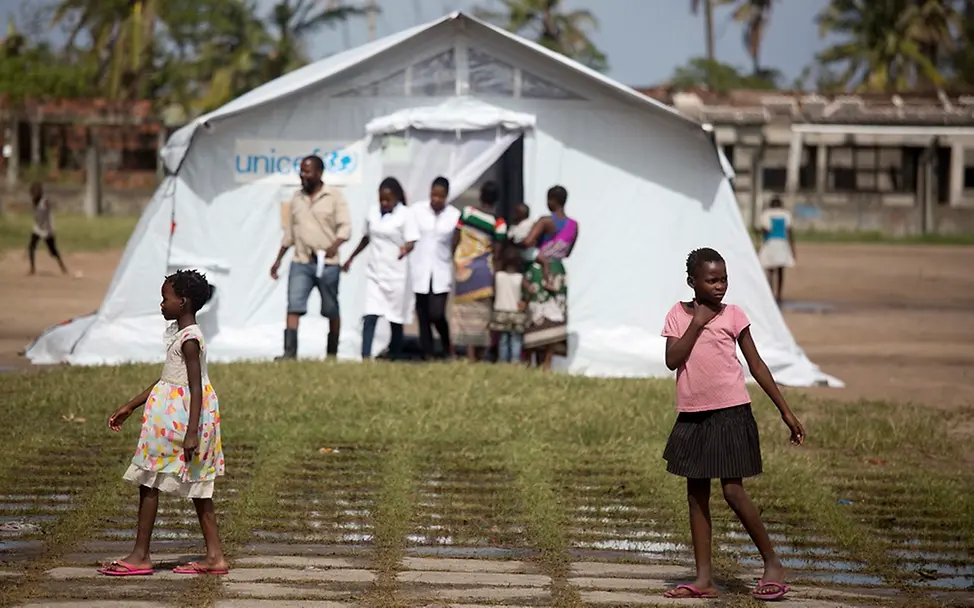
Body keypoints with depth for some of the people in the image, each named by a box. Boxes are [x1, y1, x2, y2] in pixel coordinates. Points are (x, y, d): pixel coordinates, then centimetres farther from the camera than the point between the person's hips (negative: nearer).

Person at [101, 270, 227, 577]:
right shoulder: (177, 332, 12)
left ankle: (140, 556, 5)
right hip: (168, 413, 10)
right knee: (197, 487, 10)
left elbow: (196, 388, -22)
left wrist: (192, 433, -26)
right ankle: (214, 556, 11)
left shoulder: (189, 339, -18)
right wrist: (130, 407, 23)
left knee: (148, 482, -2)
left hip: (179, 417, -10)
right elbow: (166, 379, 20)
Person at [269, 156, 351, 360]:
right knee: (294, 306, -11)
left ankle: (332, 354, 16)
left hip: (327, 263, -3)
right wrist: (278, 259, 18)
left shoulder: (335, 197, -2)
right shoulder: (297, 198, 13)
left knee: (331, 310, 5)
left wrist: (334, 246, -27)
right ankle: (290, 352, -17)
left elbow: (345, 227, -8)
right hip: (301, 262, 3)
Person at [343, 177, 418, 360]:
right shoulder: (373, 213, 7)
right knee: (370, 316, -8)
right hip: (374, 272, 3)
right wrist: (351, 258, 25)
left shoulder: (405, 215, -7)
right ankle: (366, 356, -15)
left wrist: (405, 249, -35)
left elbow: (411, 242, -13)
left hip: (396, 274, -3)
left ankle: (394, 357, 17)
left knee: (395, 318, 6)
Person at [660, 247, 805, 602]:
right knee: (696, 495, 6)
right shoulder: (678, 314, 4)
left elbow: (756, 365, 2)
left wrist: (785, 411, 1)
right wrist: (696, 323, -13)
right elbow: (673, 360, -8)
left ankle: (773, 565, 5)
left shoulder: (732, 315, -2)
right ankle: (703, 579, 11)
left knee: (733, 490, -8)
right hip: (692, 416, 4)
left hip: (730, 413, -4)